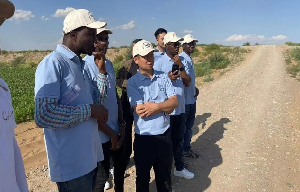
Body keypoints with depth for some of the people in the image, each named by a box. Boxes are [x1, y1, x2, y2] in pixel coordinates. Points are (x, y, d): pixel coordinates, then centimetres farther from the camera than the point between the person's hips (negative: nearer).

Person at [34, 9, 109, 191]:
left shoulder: (80, 64, 10)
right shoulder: (53, 63, -16)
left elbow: (98, 102, 10)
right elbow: (43, 115, -26)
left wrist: (102, 70, 2)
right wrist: (89, 110, -18)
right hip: (71, 164, -8)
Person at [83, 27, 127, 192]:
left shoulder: (109, 64, 5)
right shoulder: (85, 66, -18)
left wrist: (121, 124, 4)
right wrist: (109, 132, -11)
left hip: (116, 130, 7)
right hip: (100, 134, -7)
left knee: (120, 166, 24)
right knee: (100, 177, 12)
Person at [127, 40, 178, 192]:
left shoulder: (163, 77, 2)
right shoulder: (133, 82, -10)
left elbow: (175, 102, -6)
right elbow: (140, 111, -20)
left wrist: (155, 106, -21)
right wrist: (165, 106, -13)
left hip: (165, 135, 4)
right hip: (144, 138, -3)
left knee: (165, 176, 23)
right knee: (143, 178, 19)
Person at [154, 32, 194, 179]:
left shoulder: (182, 61, 6)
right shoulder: (159, 63, -10)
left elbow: (187, 82, -1)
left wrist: (181, 66, -13)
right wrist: (168, 79, -25)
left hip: (180, 108, 5)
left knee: (179, 139, 18)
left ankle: (179, 168, 35)